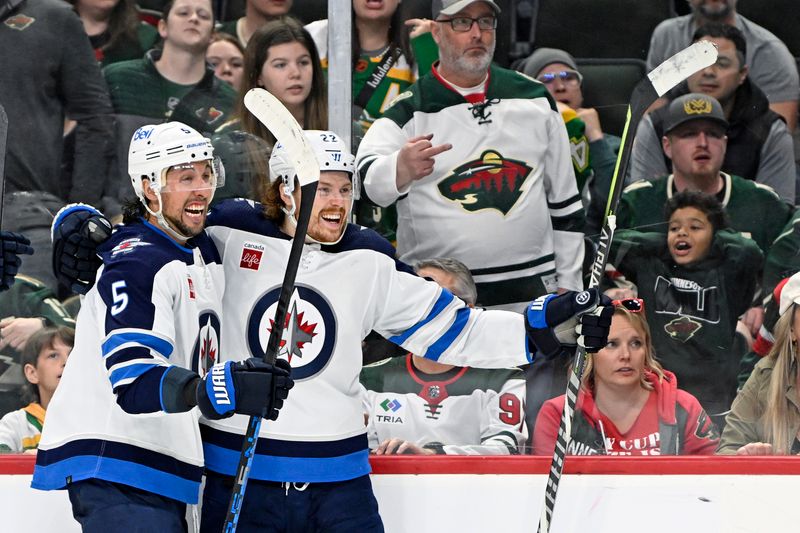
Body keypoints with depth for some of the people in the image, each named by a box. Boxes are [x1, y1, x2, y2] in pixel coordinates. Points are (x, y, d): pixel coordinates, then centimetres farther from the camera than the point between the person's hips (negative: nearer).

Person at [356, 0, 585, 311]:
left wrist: (568, 286, 13)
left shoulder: (535, 100, 11)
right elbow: (368, 180, -21)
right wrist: (400, 169, -44)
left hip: (531, 294, 3)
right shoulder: (408, 113, -2)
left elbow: (563, 201, 17)